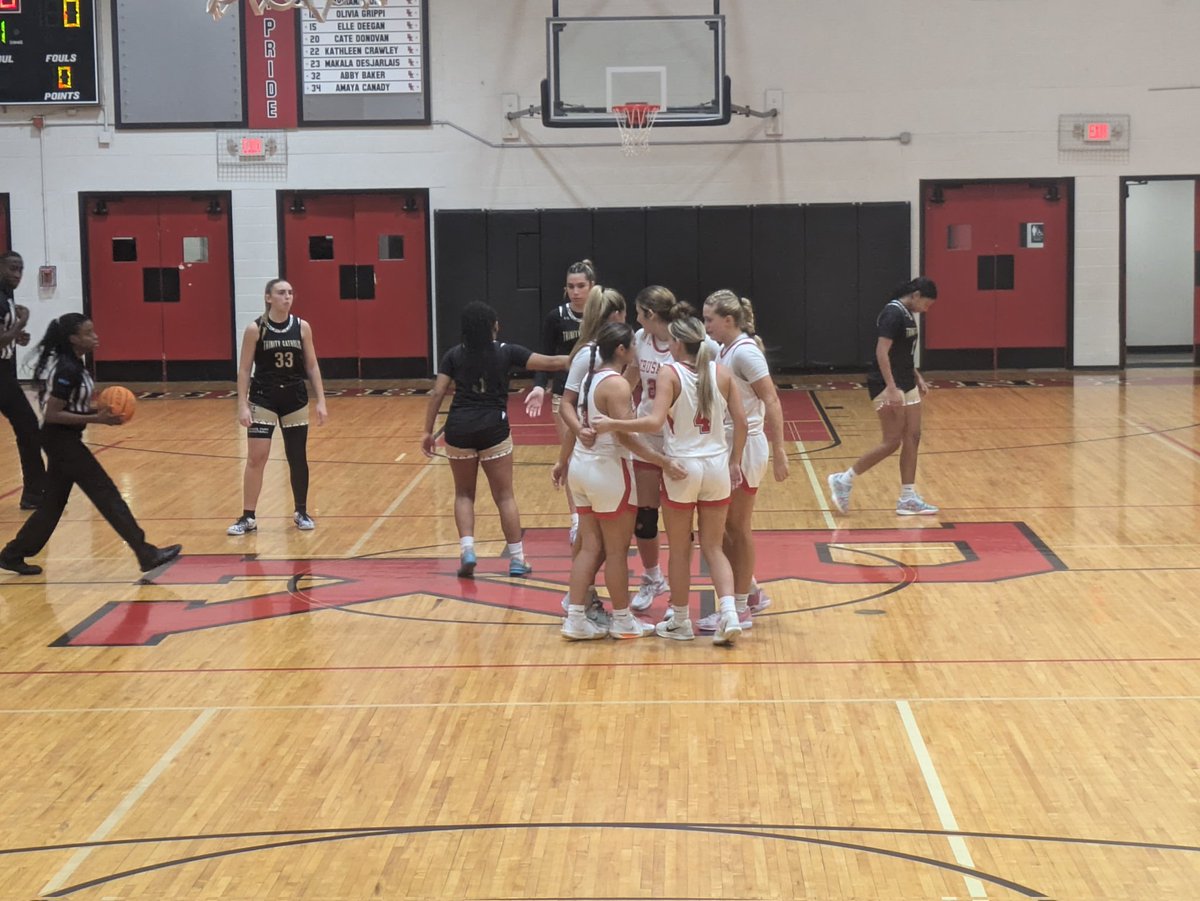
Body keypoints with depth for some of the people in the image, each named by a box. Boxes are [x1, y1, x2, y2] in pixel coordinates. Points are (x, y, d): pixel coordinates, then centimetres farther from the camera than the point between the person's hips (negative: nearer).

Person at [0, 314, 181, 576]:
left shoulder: (72, 364, 10)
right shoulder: (67, 370, -20)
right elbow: (52, 414, -23)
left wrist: (98, 411, 5)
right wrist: (96, 419, -24)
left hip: (64, 441, 10)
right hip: (61, 441, -10)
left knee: (53, 503, 15)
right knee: (106, 495, -8)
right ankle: (146, 554, -6)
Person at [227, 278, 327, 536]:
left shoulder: (302, 327, -1)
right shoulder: (255, 329, -8)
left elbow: (312, 366, 4)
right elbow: (244, 369, -5)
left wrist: (321, 401, -1)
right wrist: (242, 405, -11)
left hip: (295, 399, 2)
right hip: (262, 399, -2)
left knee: (298, 457, 10)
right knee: (256, 457, -5)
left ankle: (301, 512, 25)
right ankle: (248, 517, 2)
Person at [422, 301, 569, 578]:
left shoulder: (454, 355, 5)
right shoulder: (507, 353, 0)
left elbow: (437, 393, -1)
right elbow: (550, 363, -4)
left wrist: (428, 431, 3)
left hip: (459, 430, 1)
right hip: (493, 430, -1)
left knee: (464, 493, 16)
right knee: (504, 495, 8)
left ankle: (467, 550, -1)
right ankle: (517, 559, 9)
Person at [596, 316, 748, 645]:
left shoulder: (669, 373, -12)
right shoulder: (721, 372, 0)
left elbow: (655, 421, -24)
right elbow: (740, 420, 0)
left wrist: (611, 424, -18)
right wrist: (735, 462, 10)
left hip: (681, 468, -3)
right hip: (717, 467, 4)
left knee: (679, 550, 11)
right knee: (713, 547, 13)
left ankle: (679, 621, 21)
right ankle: (729, 613, -4)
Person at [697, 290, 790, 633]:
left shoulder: (745, 351, -16)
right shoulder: (723, 351, 9)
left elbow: (772, 401, -19)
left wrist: (779, 451, -21)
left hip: (745, 448, -8)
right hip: (726, 447, 8)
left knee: (737, 528, 1)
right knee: (728, 528, 14)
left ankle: (739, 608, 11)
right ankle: (751, 593, 28)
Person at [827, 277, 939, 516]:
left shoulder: (907, 315, 13)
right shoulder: (893, 313, -16)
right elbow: (882, 352, -23)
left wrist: (918, 378, 20)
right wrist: (892, 389, -27)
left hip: (906, 385, 10)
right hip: (887, 386, -10)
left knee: (912, 439, 7)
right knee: (892, 442, -7)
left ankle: (908, 499, 11)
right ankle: (843, 481, 3)